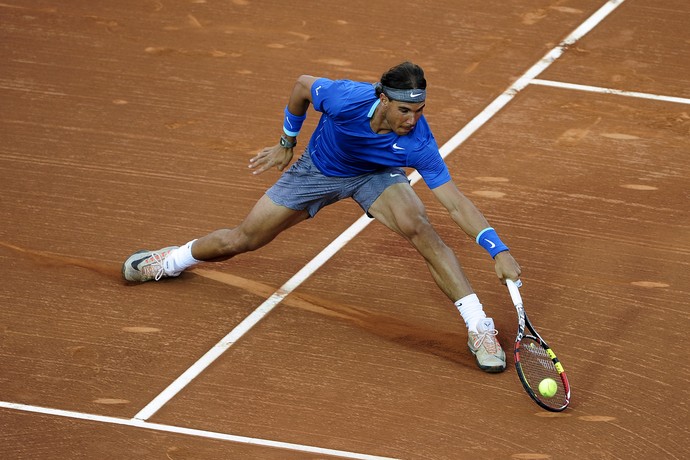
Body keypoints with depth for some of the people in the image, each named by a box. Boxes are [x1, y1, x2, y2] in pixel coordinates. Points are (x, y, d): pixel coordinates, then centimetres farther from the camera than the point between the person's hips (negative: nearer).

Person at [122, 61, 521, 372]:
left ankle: (479, 329, -24)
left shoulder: (418, 143, -36)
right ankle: (173, 260, 41)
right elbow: (303, 85, -15)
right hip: (317, 169, 1)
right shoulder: (346, 98, -39)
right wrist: (287, 143, -2)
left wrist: (499, 250, -44)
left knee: (421, 229, -30)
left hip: (374, 175, 0)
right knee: (241, 240, 8)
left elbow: (457, 203, -33)